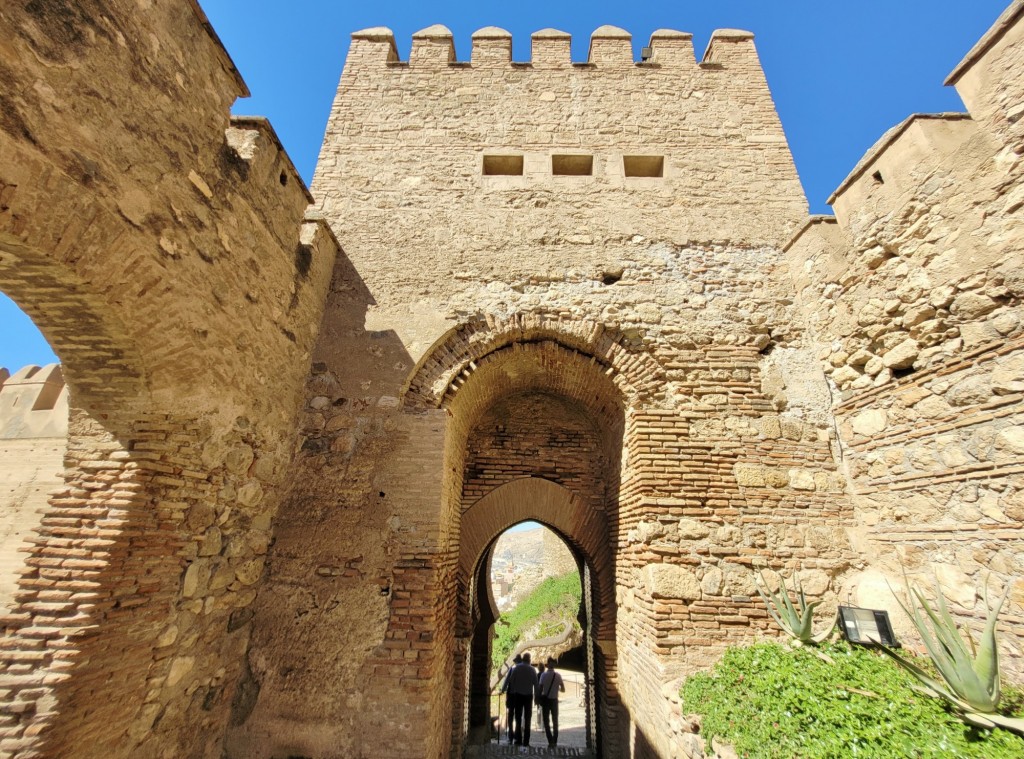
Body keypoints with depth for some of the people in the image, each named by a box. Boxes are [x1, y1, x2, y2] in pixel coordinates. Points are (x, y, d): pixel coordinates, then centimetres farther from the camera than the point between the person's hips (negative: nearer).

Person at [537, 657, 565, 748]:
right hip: (554, 700, 2)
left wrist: (539, 699, 0)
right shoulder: (558, 676, -7)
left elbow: (540, 688, -14)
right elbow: (563, 690, -1)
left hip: (545, 699, -2)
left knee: (546, 721, 8)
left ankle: (550, 741, -1)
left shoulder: (544, 675, -13)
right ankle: (555, 741, 20)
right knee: (555, 721, 18)